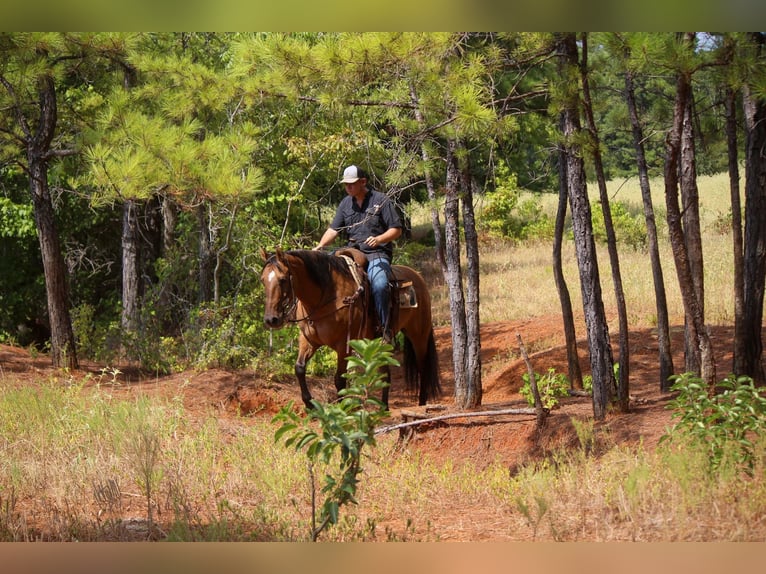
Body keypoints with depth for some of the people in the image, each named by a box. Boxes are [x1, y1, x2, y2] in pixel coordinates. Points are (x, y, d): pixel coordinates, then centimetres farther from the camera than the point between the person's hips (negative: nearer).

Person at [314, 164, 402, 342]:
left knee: (379, 284, -33)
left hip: (377, 254, -6)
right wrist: (320, 246, -10)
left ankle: (385, 329, -26)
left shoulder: (381, 200, -2)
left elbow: (396, 229, -2)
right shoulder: (345, 203, 13)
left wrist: (379, 239, -21)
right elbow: (333, 229, 8)